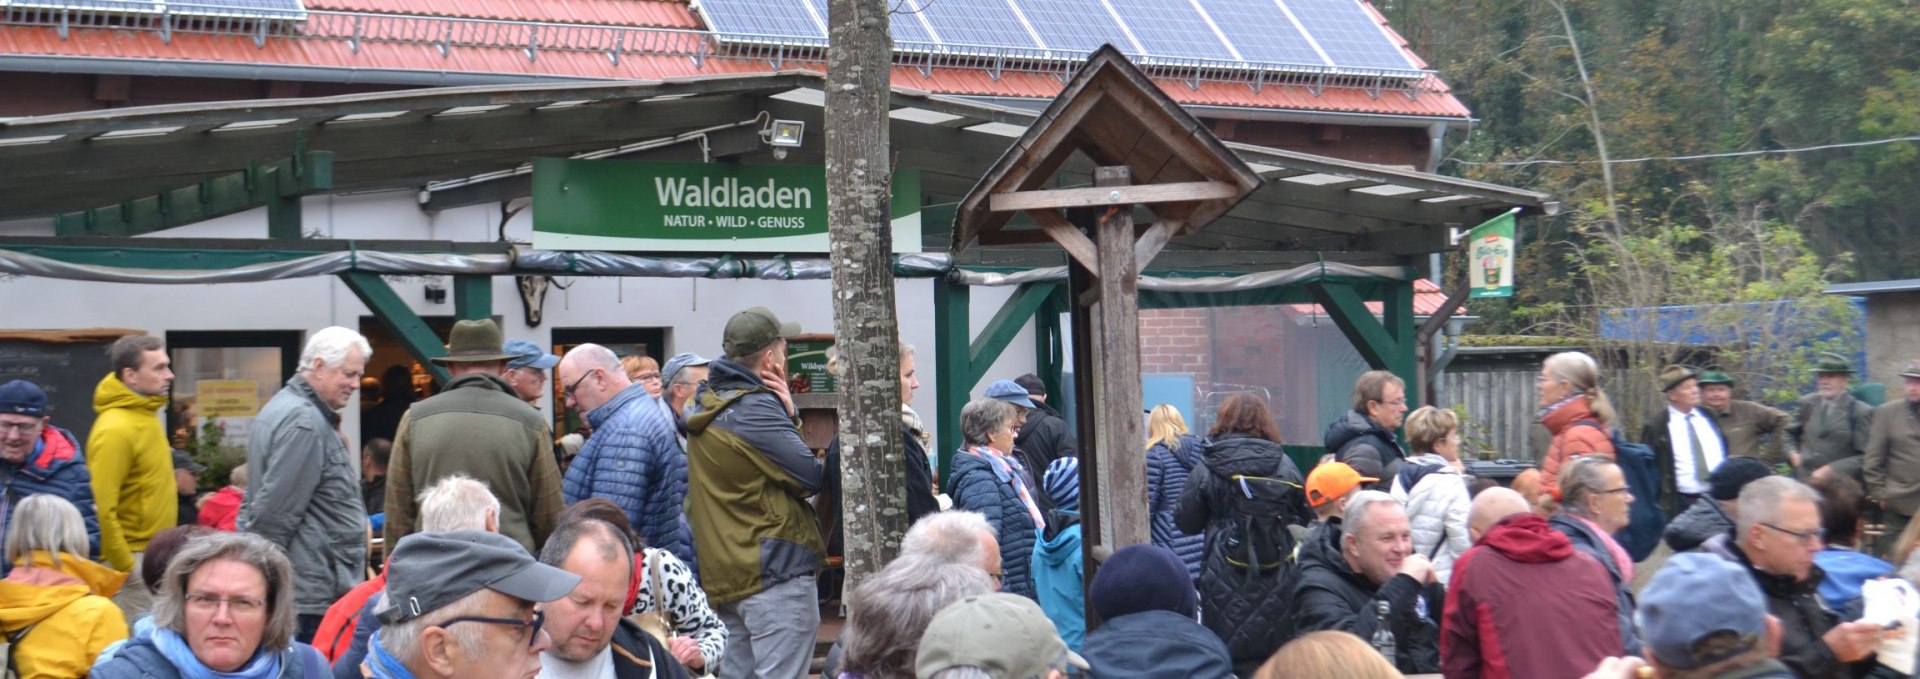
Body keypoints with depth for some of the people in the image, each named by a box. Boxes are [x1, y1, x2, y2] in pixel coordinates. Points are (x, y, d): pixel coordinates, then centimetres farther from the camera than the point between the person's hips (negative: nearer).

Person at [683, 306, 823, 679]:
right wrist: (790, 414, -1)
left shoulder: (707, 407, 14)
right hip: (776, 576, -9)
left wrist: (787, 414, 1)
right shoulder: (754, 410, -16)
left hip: (723, 575, 9)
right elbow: (812, 477, -14)